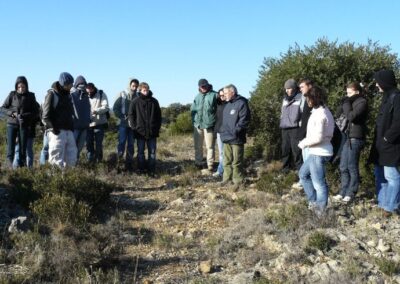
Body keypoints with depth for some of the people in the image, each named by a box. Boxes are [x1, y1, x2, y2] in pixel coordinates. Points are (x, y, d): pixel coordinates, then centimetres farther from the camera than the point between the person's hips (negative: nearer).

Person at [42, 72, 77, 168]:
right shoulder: (52, 94, -5)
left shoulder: (68, 95, 18)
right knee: (57, 161, -7)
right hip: (57, 132, -7)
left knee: (71, 159, 6)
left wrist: (71, 127, 13)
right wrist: (54, 129, -15)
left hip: (69, 131, 7)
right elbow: (46, 116, -9)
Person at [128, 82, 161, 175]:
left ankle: (151, 170, 13)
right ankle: (141, 169, 16)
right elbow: (131, 114, 2)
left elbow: (159, 115, 8)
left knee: (152, 152, 5)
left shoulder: (154, 101, 3)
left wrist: (157, 127, 3)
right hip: (140, 131, -1)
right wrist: (134, 127, -5)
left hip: (152, 132, 1)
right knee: (141, 151, 7)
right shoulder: (135, 101, -2)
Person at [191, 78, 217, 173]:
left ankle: (210, 166, 3)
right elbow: (193, 109, 15)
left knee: (210, 146, -3)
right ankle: (198, 164, 25)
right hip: (198, 125, 5)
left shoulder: (214, 95, -2)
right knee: (198, 146, 13)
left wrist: (214, 121, -7)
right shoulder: (197, 96, 13)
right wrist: (194, 120, 4)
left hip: (209, 125, -5)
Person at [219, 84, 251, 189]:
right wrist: (222, 129, 13)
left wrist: (236, 130, -20)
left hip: (236, 138, -8)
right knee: (227, 160, 13)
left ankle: (238, 180, 4)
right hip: (226, 137, 9)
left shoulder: (241, 103, -10)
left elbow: (244, 120, -17)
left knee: (237, 161, -3)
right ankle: (227, 178, 22)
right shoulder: (227, 104, 18)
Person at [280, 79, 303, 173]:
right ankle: (286, 168, 17)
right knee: (285, 149, 9)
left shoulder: (300, 98, -3)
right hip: (285, 129, 7)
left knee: (296, 149, -9)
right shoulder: (285, 99, 18)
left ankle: (299, 168, -4)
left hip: (295, 128, -7)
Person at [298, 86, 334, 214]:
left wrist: (303, 143, -10)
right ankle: (313, 201, 29)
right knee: (303, 174, 22)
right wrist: (306, 142, 6)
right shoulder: (323, 110, 10)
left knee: (318, 183, 0)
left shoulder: (319, 114, -20)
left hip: (319, 153, -11)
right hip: (317, 152, 11)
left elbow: (317, 137, -25)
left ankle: (320, 210, 11)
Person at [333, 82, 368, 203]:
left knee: (352, 167, -1)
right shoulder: (351, 102, 16)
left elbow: (352, 116, -20)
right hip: (346, 137, 8)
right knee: (343, 167, 9)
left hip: (355, 138, -8)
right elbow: (339, 114, 14)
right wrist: (344, 104, 1)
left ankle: (350, 193, 6)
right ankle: (343, 192, 15)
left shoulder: (362, 102, -8)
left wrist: (346, 104, -10)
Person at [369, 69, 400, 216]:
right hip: (381, 144, 10)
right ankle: (382, 203, 26)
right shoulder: (388, 97, 14)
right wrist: (381, 139, 14)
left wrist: (387, 137, -16)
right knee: (380, 175, 16)